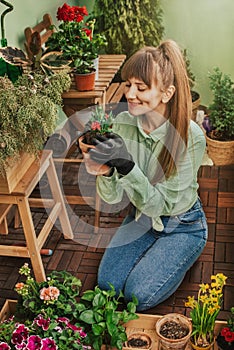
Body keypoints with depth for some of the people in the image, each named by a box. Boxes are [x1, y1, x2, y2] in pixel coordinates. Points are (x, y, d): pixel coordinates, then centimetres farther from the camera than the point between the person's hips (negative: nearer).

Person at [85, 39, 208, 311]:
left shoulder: (190, 136, -29)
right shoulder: (123, 123, -17)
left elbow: (157, 204, -27)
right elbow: (112, 197, -15)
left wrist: (126, 166, -43)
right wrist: (106, 168, -38)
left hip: (183, 225, -4)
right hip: (141, 218, 4)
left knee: (139, 295, -13)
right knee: (107, 284, -6)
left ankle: (173, 254, 15)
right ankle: (153, 251, 20)